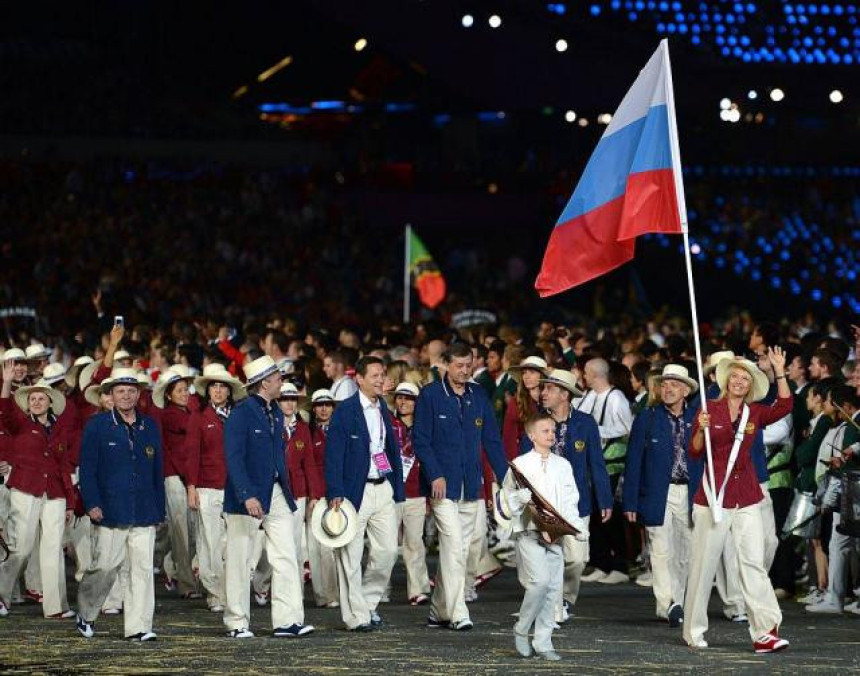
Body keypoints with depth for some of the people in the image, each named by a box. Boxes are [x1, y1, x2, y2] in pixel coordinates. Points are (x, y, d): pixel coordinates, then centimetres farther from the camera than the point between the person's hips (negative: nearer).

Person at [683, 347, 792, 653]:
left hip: (747, 498, 2)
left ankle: (765, 632, -11)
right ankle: (694, 631, 14)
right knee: (704, 563, 3)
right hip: (713, 495, -2)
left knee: (753, 562, -6)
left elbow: (785, 406, -6)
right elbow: (695, 452, 0)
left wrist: (780, 372, -9)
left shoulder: (755, 413, 8)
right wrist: (701, 429, -18)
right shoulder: (710, 410, 1)